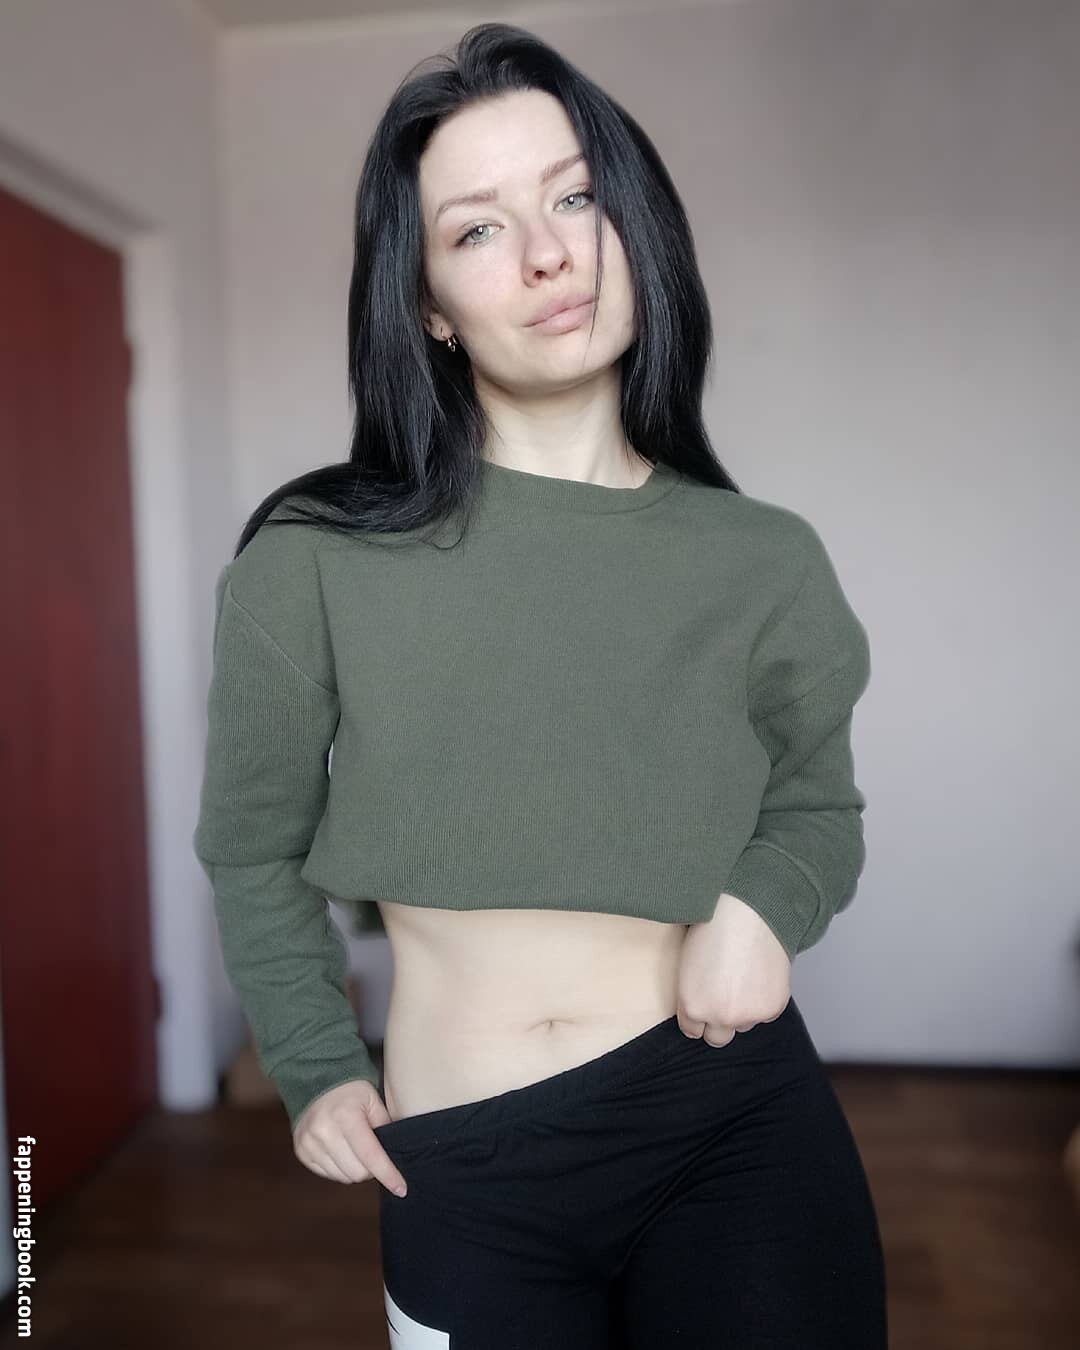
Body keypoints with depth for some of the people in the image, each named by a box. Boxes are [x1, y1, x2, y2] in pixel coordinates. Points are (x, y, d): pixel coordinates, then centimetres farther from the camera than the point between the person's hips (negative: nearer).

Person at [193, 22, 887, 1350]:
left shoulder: (766, 563, -4)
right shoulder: (316, 557, -9)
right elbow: (251, 849, 5)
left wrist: (765, 903, -9)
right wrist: (313, 1065, 0)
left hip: (743, 1122, 1)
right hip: (460, 1175, 0)